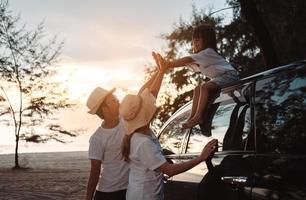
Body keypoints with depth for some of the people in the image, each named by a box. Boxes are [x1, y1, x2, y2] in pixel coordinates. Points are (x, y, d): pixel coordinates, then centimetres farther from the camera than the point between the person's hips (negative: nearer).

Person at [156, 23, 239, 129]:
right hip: (220, 77, 10)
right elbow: (187, 62, 1)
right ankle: (193, 116, -9)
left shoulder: (208, 52, -17)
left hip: (229, 75, -10)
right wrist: (165, 63, -13)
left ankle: (199, 116, -30)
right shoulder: (200, 57, 11)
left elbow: (188, 60, -27)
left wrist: (169, 64, -28)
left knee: (205, 86, -28)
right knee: (198, 89, -1)